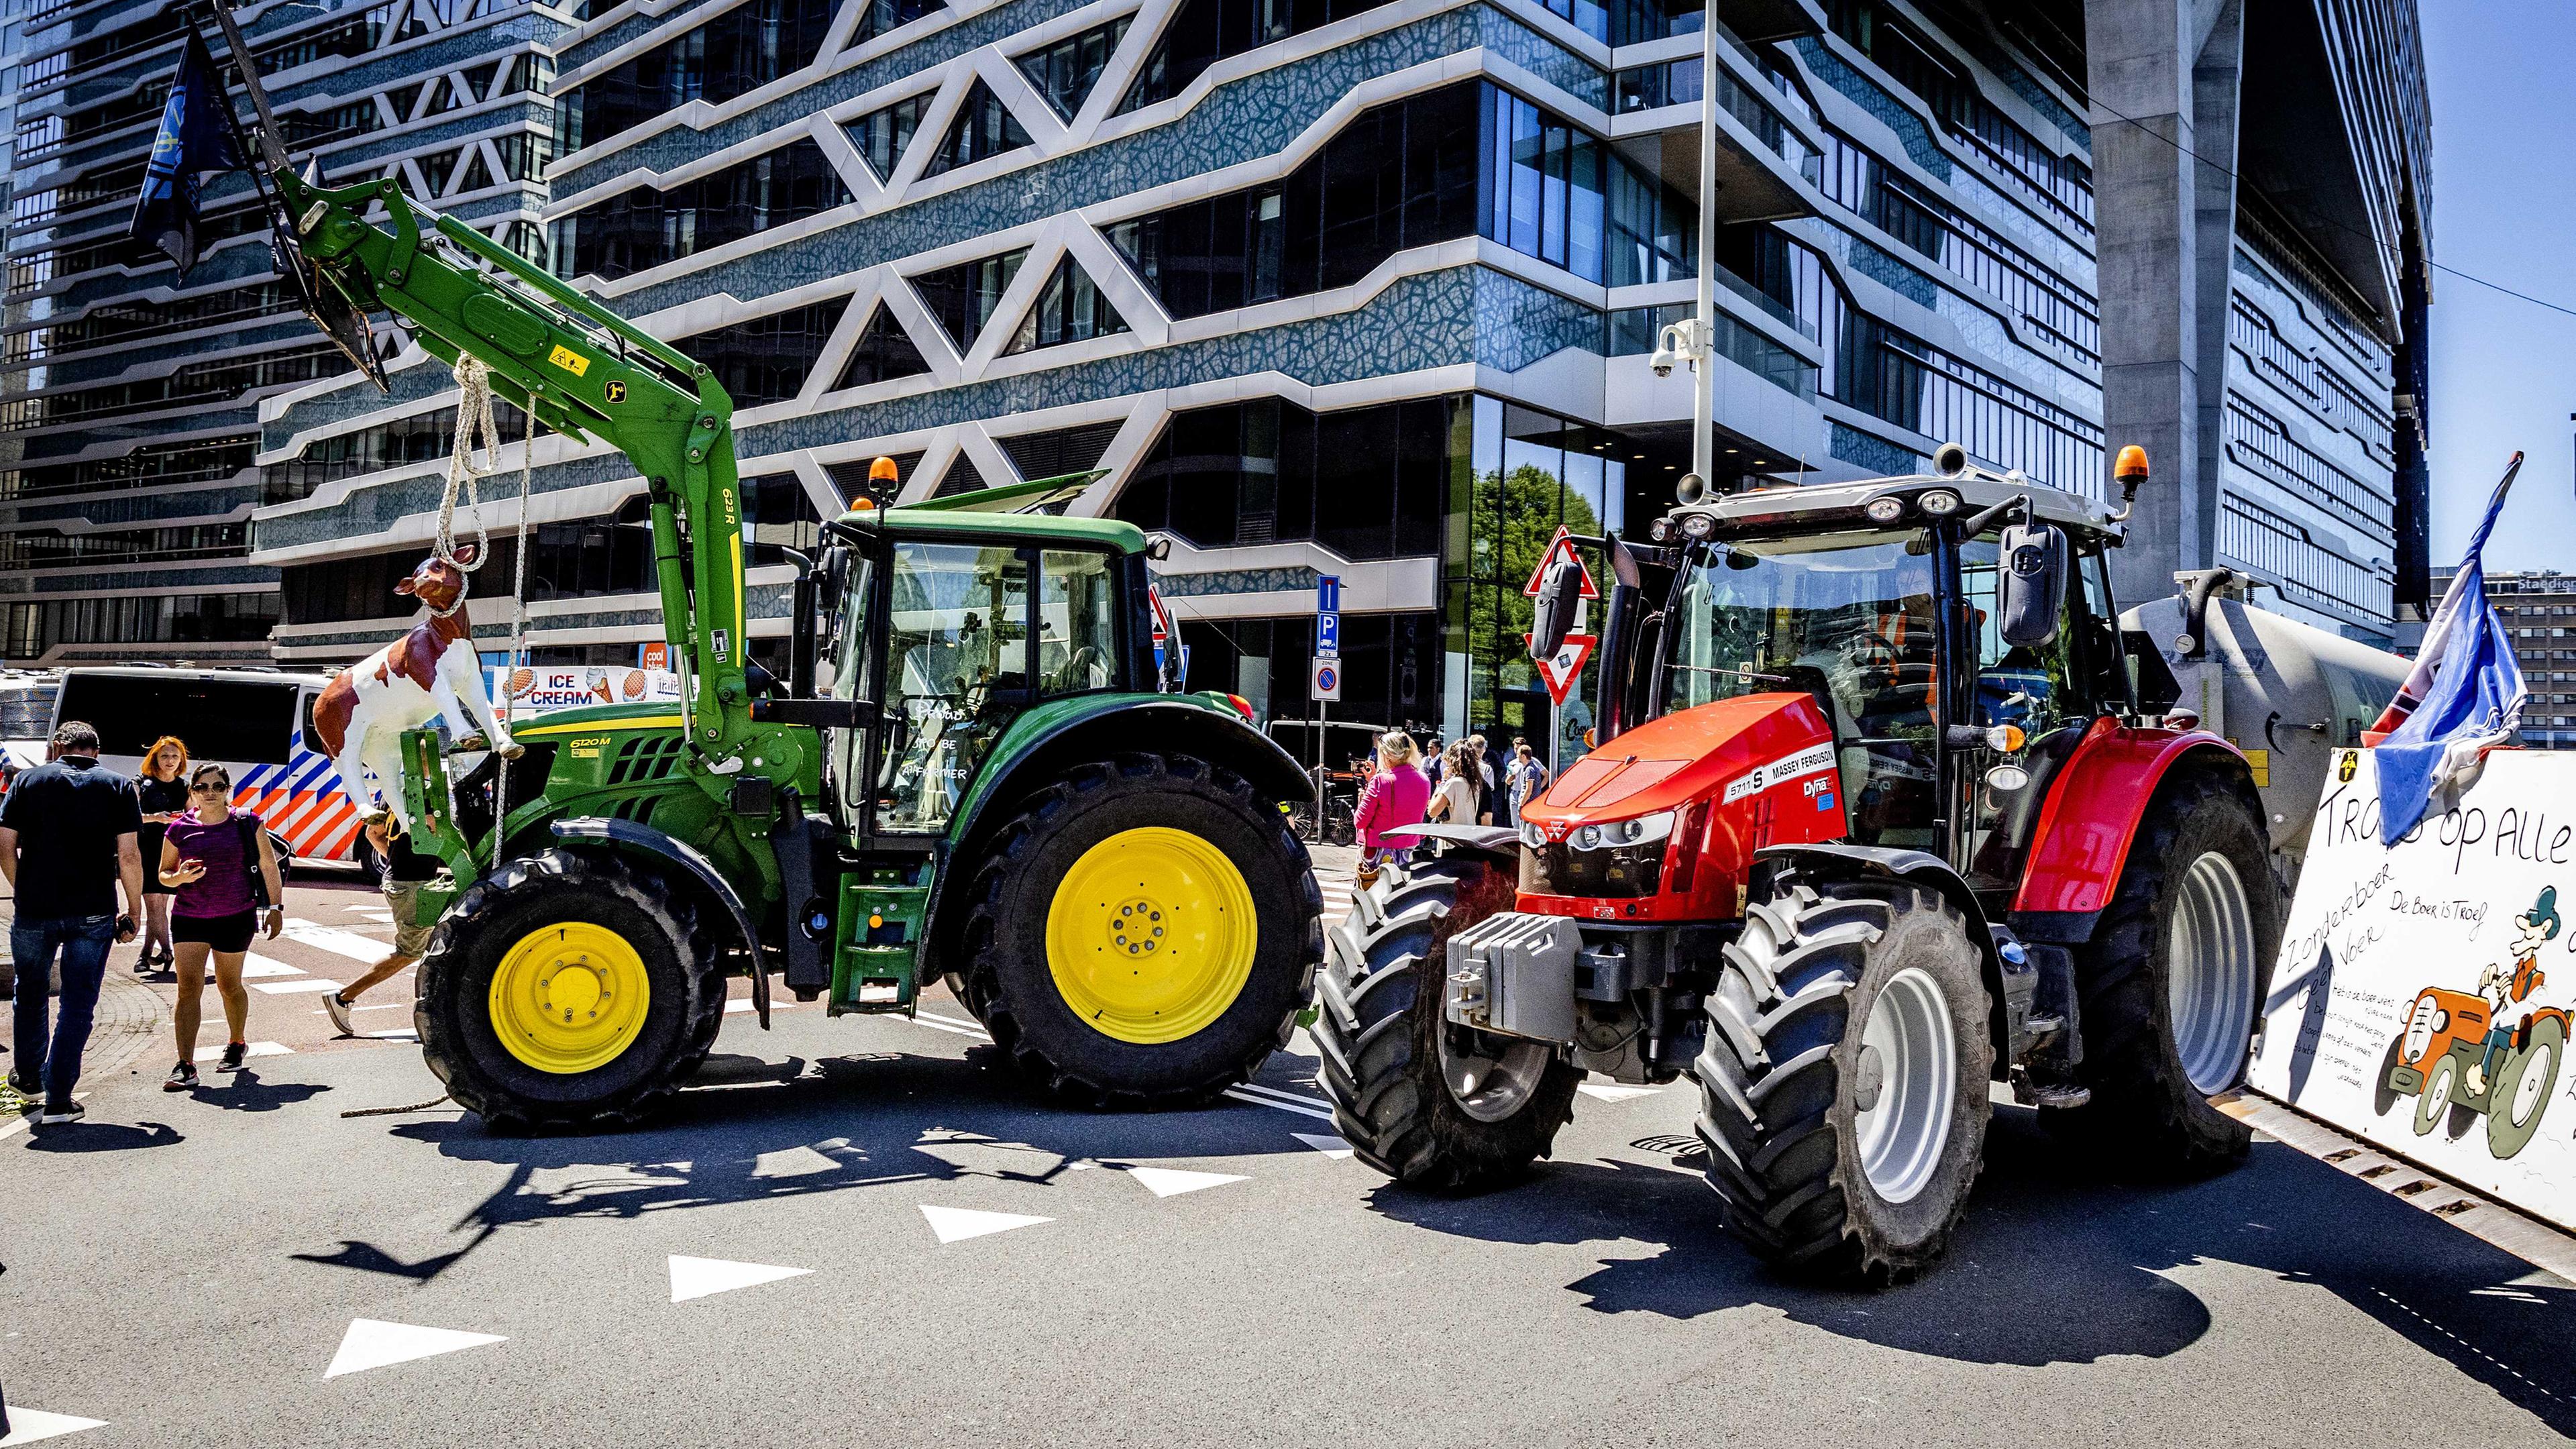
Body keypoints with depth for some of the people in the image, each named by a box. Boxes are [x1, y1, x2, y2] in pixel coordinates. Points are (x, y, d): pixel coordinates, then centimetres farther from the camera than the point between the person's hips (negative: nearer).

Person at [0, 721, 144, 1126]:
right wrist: (134, 910, 2)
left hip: (34, 911, 1)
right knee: (78, 1004, 6)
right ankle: (58, 1100, 5)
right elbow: (128, 856, -5)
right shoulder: (118, 785, 0)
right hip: (94, 913, -1)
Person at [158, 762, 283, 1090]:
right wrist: (180, 878, -14)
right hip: (188, 918, 1)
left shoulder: (246, 823, -1)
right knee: (189, 987, -9)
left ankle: (237, 1043, 37)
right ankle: (186, 1066, -10)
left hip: (236, 918, -1)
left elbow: (269, 866, 5)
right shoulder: (179, 829, 1)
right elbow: (164, 875, 9)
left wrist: (276, 908, 2)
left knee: (229, 986, 13)